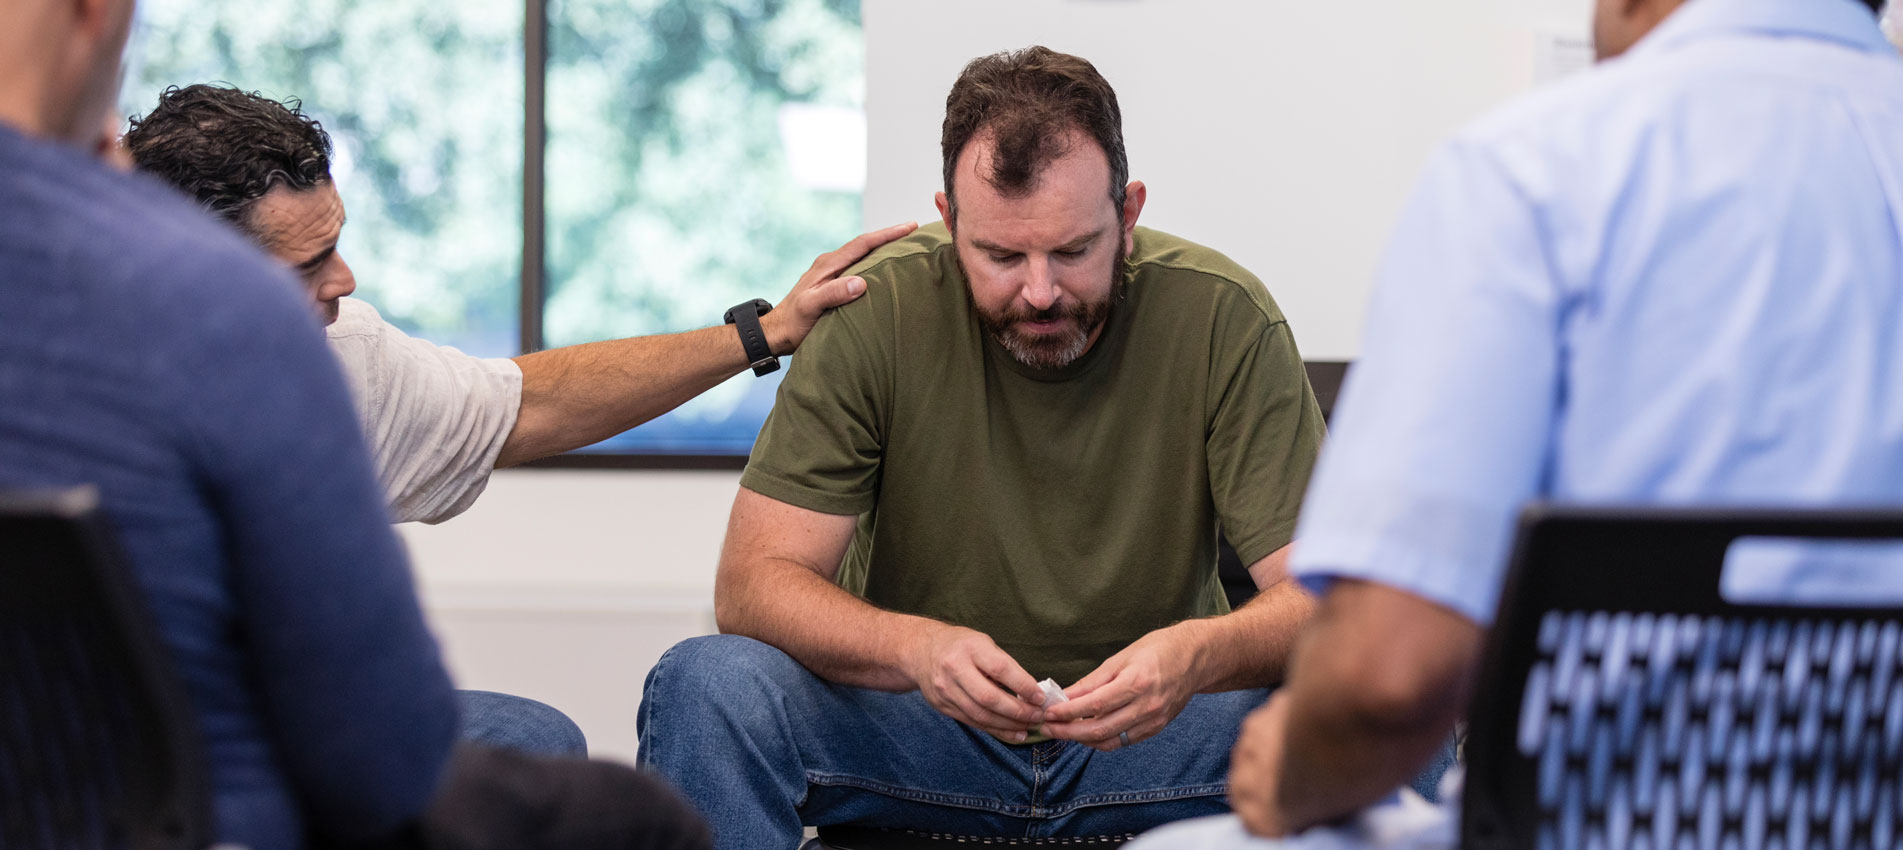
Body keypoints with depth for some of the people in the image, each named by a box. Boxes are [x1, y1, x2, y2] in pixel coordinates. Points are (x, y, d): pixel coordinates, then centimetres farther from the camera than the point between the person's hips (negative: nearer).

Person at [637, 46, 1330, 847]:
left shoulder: (1223, 316, -14)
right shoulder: (877, 313, -14)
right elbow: (752, 583, -16)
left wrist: (1200, 654, -40)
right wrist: (915, 646, -37)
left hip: (1151, 726, 0)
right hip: (920, 717, 0)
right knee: (705, 686, -29)